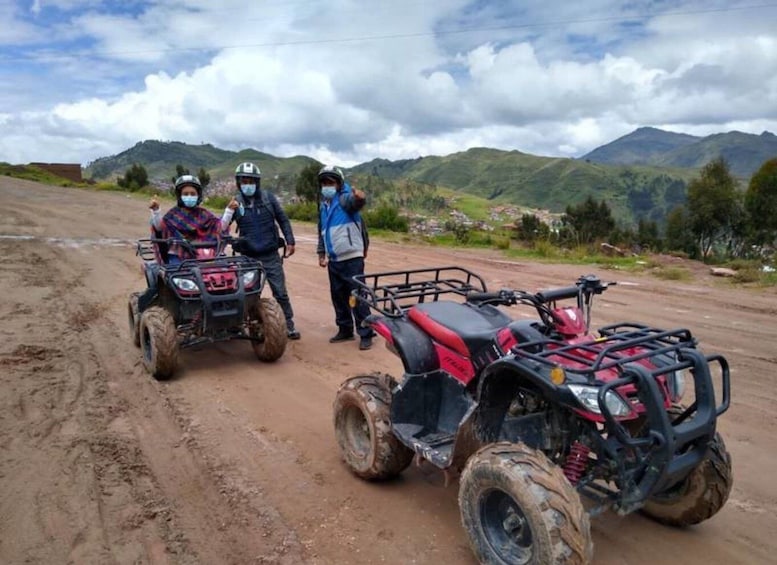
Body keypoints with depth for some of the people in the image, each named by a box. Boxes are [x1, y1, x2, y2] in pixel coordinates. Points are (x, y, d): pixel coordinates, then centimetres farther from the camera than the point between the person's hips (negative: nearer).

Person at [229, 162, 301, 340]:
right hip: (248, 257, 0)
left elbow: (283, 220, 6)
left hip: (271, 255, 0)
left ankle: (289, 325, 15)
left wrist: (290, 241, 1)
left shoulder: (268, 197, 1)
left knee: (280, 292, 3)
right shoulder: (236, 202, 1)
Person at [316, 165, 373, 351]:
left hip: (352, 258, -8)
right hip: (334, 260, 8)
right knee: (338, 296, 13)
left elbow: (356, 202, -33)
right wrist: (321, 252, 22)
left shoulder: (345, 199, -8)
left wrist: (360, 197, -56)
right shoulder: (323, 206, 16)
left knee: (357, 296, -6)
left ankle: (365, 334, 0)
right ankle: (345, 330, 26)